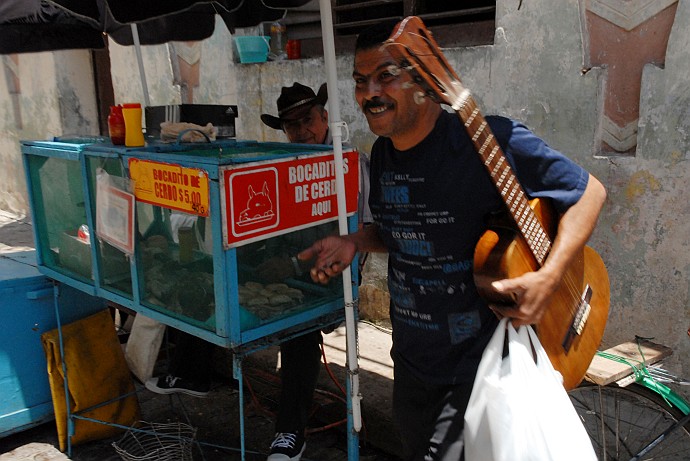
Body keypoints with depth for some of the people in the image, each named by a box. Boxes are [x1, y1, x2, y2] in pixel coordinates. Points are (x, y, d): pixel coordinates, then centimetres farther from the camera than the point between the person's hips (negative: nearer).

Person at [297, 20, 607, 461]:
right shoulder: (383, 154, 1)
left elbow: (589, 191, -16)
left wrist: (548, 278, -28)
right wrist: (354, 242, -3)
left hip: (479, 362, -7)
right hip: (410, 358, 8)